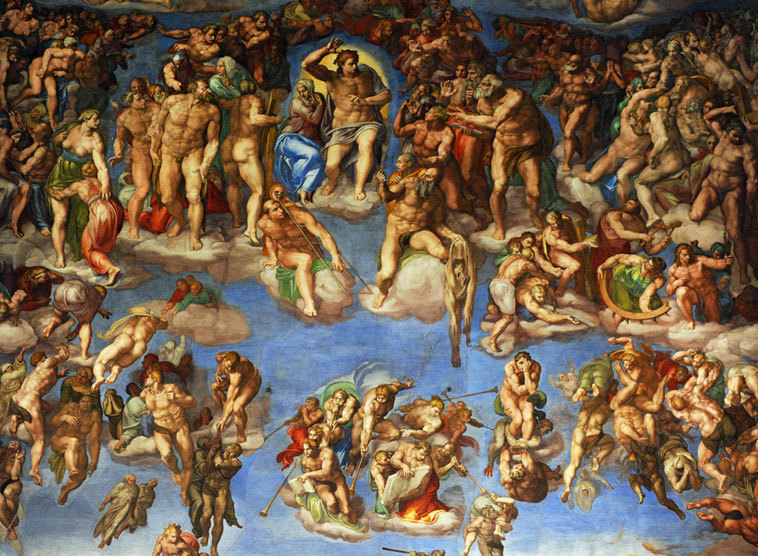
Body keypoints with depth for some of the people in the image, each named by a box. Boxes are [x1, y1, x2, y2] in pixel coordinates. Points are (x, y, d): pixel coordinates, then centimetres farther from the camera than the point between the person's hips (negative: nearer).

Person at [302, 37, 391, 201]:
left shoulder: (367, 74, 12)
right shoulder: (332, 78, 4)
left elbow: (387, 95, 5)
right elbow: (306, 64, -7)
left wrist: (365, 101, -10)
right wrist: (326, 50, -13)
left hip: (367, 125, 1)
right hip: (342, 129, -1)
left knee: (366, 145, -36)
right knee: (332, 165, -19)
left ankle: (359, 187, -26)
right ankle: (332, 183, 18)